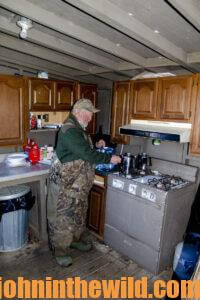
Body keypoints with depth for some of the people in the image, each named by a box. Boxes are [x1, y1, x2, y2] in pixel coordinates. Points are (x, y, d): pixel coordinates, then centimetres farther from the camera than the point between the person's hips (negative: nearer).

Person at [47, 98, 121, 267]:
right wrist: (109, 158, -19)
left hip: (79, 183, 10)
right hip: (65, 184, -10)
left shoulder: (79, 129, 11)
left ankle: (74, 240, 41)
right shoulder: (69, 131, -22)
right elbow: (86, 154, -28)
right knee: (62, 217, 4)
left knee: (79, 214, 21)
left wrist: (96, 146, 4)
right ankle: (60, 251, 21)